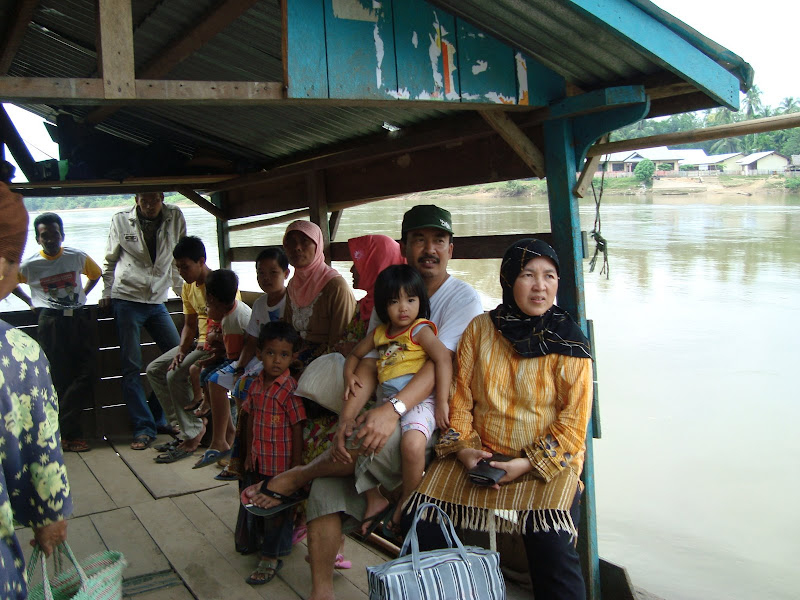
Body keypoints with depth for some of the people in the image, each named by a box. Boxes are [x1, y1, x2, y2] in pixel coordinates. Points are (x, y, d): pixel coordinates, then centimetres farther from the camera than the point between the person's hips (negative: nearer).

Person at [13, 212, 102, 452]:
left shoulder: (77, 257, 4)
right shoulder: (29, 265, 0)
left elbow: (95, 274, 24)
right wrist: (30, 301, 10)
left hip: (78, 318, 2)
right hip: (50, 322, -2)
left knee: (88, 371, -8)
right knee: (61, 378, -1)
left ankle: (60, 430, 1)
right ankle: (68, 434, 6)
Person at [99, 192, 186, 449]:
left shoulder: (175, 218, 0)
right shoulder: (121, 220, -2)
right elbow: (110, 260, 9)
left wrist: (181, 289, 13)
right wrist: (107, 293, 7)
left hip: (157, 301, 3)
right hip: (127, 300, -2)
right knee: (132, 366, -4)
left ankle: (159, 418, 14)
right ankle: (144, 427, 2)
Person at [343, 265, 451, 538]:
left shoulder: (420, 330, -3)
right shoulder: (380, 333, 18)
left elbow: (443, 358, -16)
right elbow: (355, 355, 31)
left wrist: (442, 404, -22)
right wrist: (349, 376, 9)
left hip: (419, 402, -7)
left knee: (412, 443, -34)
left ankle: (407, 503, -8)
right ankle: (374, 499, 16)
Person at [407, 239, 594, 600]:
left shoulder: (569, 344, -4)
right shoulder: (479, 330, 3)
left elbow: (574, 420, -6)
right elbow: (460, 394, 6)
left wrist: (530, 464, -15)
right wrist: (463, 448, -8)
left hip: (548, 462, -3)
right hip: (481, 455, 3)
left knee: (550, 545, -26)